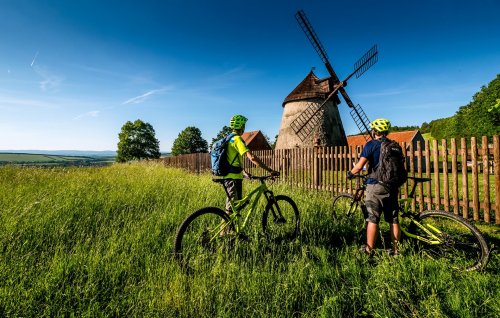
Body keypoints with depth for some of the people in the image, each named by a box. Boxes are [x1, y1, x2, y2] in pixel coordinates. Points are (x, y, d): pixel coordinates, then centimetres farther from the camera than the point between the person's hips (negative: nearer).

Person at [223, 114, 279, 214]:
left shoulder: (228, 139, 15)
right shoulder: (237, 139, -14)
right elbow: (252, 158, -25)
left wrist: (244, 172, 29)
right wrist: (270, 170, -23)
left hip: (228, 176, 10)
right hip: (234, 177, -10)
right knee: (233, 206, -5)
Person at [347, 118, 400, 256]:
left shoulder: (371, 145, -8)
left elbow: (359, 165, -16)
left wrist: (350, 173, 2)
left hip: (375, 185, -5)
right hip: (392, 186, 6)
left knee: (372, 219, -1)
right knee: (393, 219, 12)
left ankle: (369, 249, 4)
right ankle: (396, 249, 20)